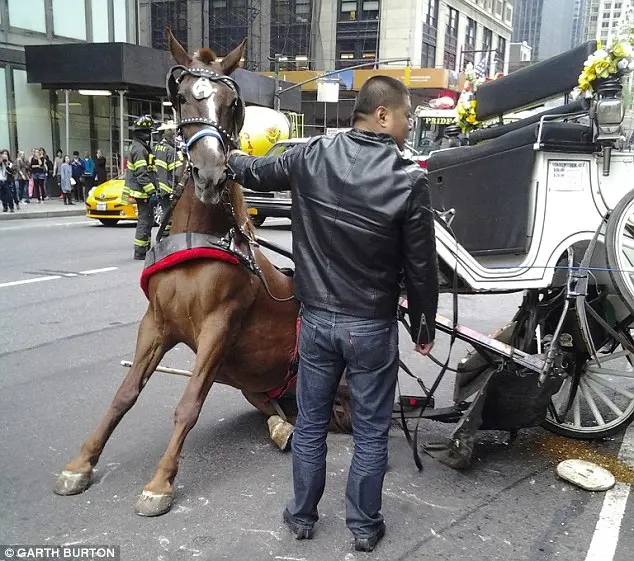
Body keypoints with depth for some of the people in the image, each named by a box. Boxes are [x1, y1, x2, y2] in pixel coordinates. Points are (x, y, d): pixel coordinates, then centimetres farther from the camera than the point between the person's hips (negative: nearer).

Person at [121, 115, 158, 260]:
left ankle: (146, 249, 24)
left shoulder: (140, 147, 17)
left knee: (147, 220, 16)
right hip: (142, 192, -11)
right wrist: (152, 191, -23)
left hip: (142, 192, 11)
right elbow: (142, 175, -23)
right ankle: (140, 252, -3)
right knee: (145, 220, -7)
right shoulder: (139, 149, -17)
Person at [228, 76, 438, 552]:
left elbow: (255, 172, 15)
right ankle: (364, 526, 28)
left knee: (310, 424, 18)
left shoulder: (310, 158, -5)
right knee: (370, 432, 13)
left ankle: (302, 516, 34)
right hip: (372, 326, -3)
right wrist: (425, 327, 6)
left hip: (316, 319, 3)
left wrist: (221, 154, 37)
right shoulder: (409, 179, -14)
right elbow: (422, 267, -8)